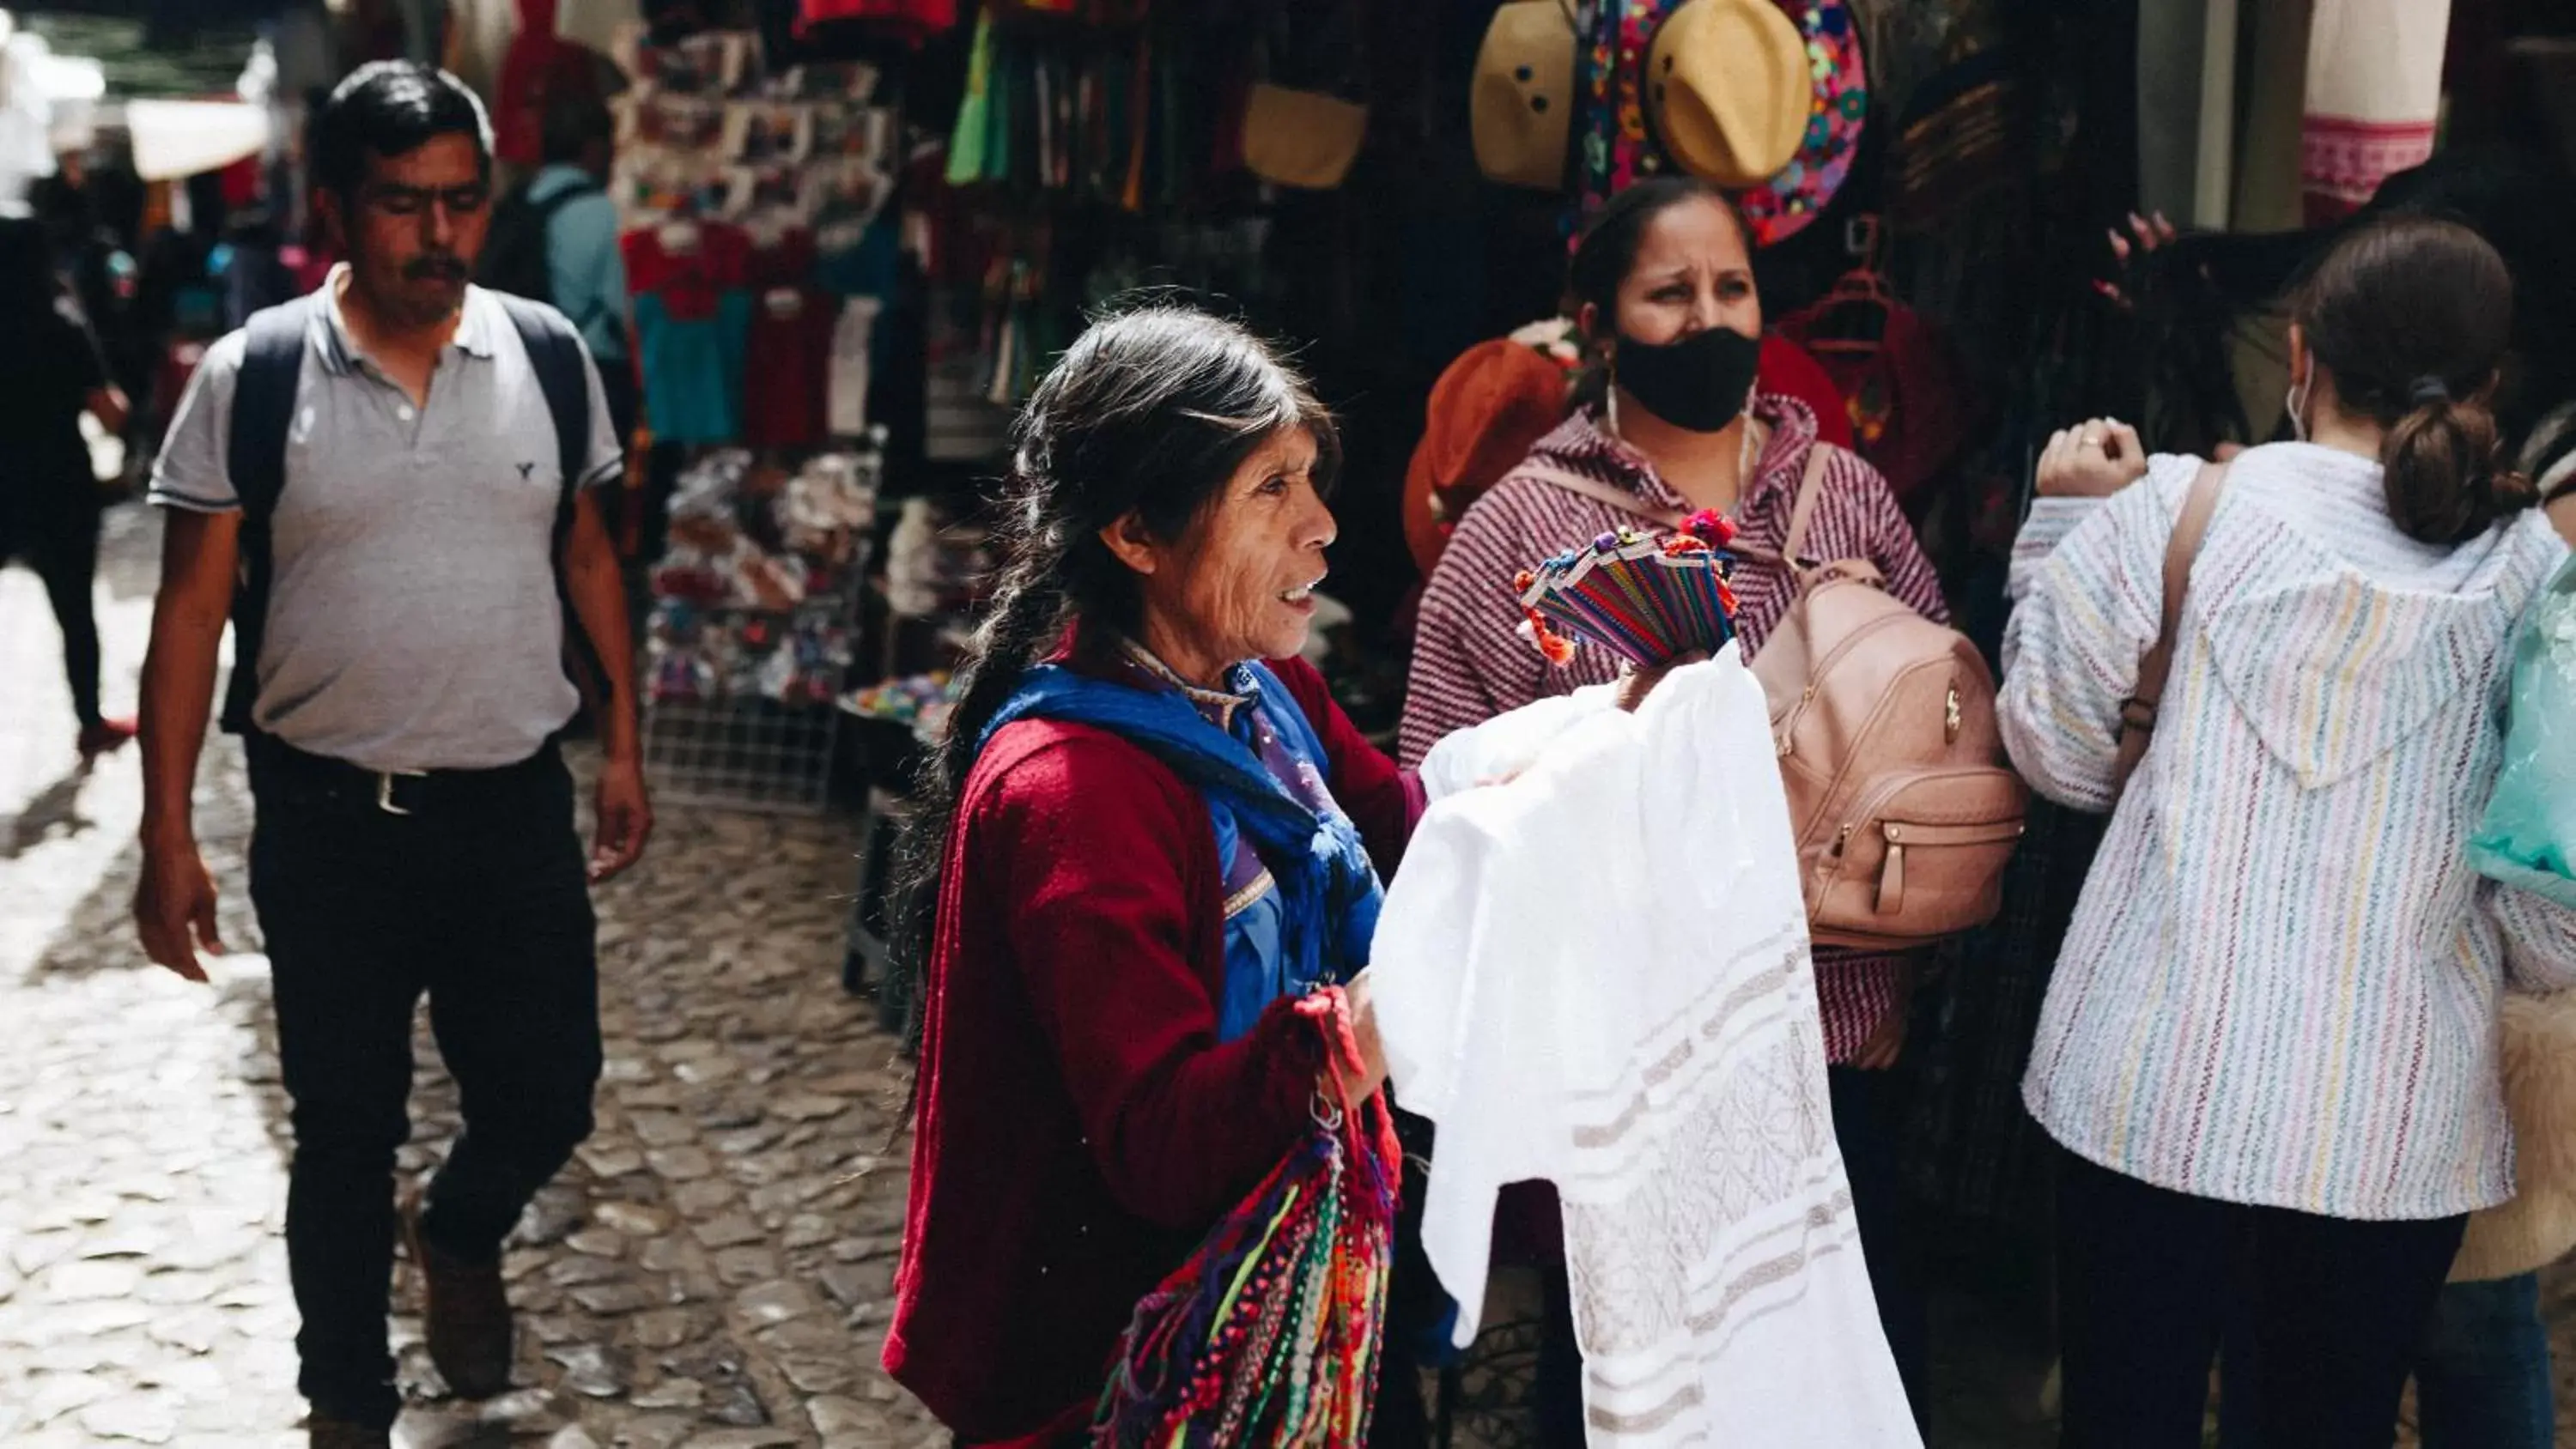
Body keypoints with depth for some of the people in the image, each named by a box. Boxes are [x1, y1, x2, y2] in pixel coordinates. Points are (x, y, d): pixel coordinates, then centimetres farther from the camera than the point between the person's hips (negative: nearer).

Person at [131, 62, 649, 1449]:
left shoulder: (548, 355, -2)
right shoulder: (251, 376, -9)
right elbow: (190, 612, -5)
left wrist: (622, 746, 8)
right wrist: (167, 836, -6)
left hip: (515, 810, 2)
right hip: (329, 824, -2)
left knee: (547, 1093, 9)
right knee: (345, 1130, 11)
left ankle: (459, 1235, 45)